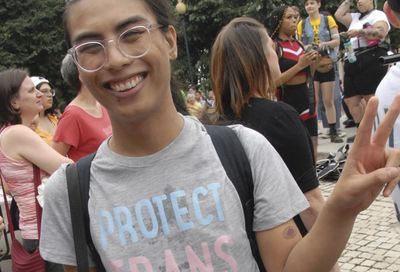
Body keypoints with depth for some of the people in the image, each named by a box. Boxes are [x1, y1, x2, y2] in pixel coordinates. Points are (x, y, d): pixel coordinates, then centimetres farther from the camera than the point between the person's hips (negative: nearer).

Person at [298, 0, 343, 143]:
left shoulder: (328, 20, 2)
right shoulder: (302, 24, 5)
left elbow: (337, 41, -1)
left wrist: (325, 44, -19)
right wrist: (306, 48, -15)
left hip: (327, 65, 0)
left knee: (329, 101, 5)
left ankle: (333, 132, 11)